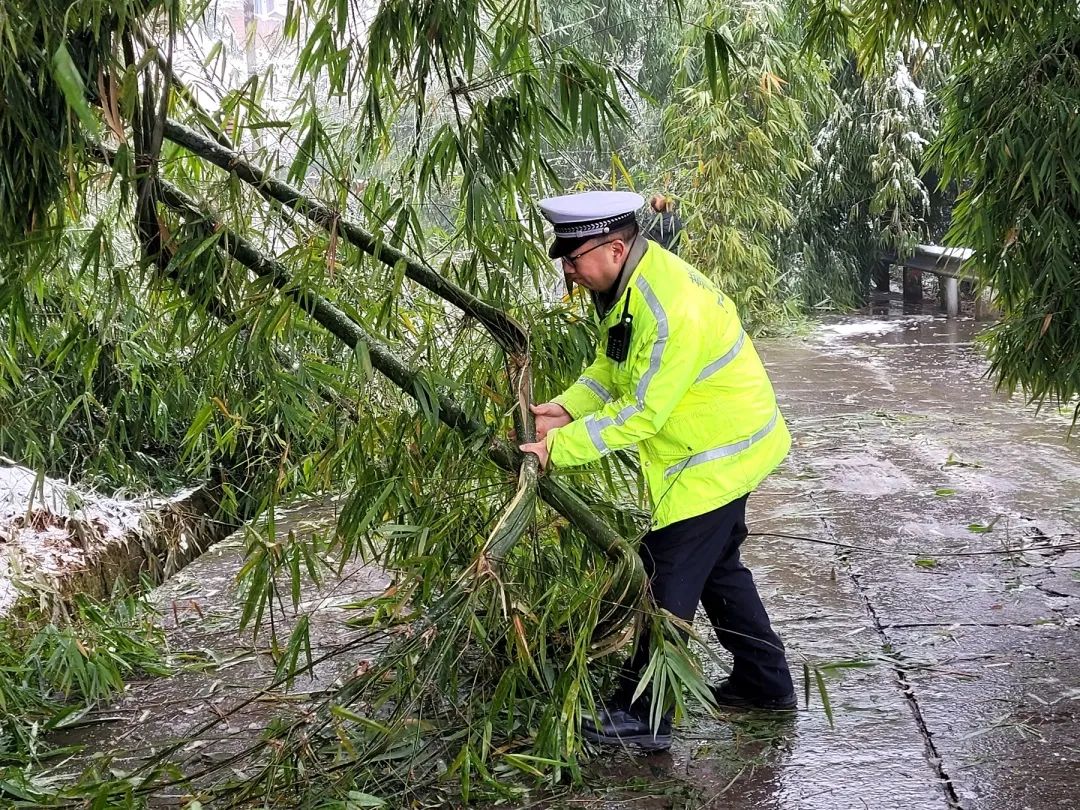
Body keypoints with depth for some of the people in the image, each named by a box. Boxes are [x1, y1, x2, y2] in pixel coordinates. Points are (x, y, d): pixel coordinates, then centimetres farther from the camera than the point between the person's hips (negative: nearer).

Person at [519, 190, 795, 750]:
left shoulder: (672, 312, -32)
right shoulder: (626, 282, -1)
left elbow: (640, 414, -28)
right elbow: (611, 369, 7)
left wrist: (559, 447, -25)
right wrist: (565, 409, -10)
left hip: (718, 455, -10)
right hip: (721, 447, 10)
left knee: (668, 581, -6)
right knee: (717, 567, 21)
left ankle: (640, 716, 2)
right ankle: (765, 683, 35)